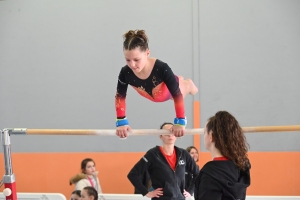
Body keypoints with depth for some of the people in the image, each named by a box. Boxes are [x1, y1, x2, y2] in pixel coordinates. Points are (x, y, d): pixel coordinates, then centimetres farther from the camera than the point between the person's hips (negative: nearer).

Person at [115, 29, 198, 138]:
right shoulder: (125, 73, -40)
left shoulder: (161, 68, -49)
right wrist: (121, 122, -24)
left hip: (170, 89, -3)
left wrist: (180, 122, -37)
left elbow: (177, 95, -40)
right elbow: (120, 97, -23)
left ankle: (189, 84, 67)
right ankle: (179, 80, 69)